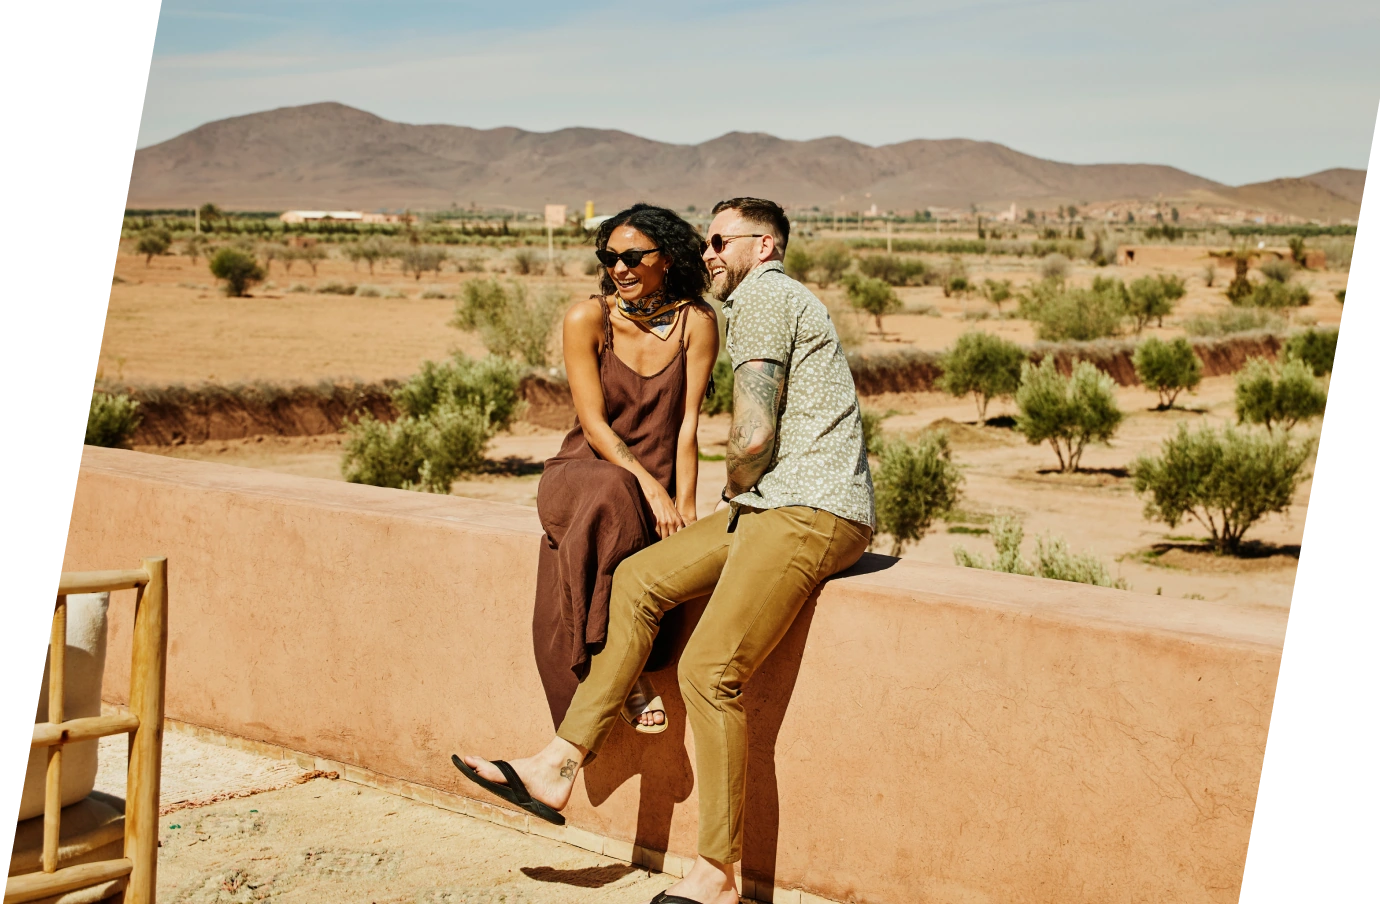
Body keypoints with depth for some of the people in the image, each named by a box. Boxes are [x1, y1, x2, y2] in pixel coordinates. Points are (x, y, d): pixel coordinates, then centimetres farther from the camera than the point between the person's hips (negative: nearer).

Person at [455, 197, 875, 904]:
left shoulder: (761, 297, -6)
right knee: (638, 578, 5)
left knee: (709, 668, -17)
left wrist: (735, 487, 5)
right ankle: (559, 766, 2)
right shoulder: (779, 300, 27)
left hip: (811, 512, -10)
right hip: (778, 504, 10)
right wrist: (740, 497, 16)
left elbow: (752, 437, -15)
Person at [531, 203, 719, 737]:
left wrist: (684, 507, -15)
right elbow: (593, 423, -10)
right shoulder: (587, 319, -6)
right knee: (611, 499, -38)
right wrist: (649, 489, -22)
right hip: (581, 473, -1)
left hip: (657, 488, 1)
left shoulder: (696, 322, -2)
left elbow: (688, 424, -5)